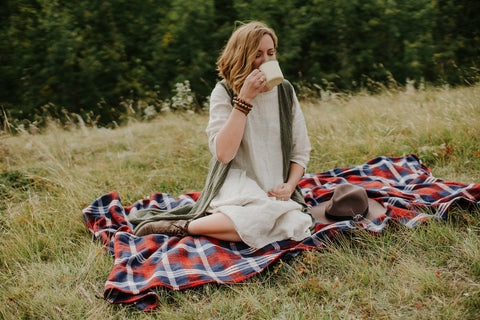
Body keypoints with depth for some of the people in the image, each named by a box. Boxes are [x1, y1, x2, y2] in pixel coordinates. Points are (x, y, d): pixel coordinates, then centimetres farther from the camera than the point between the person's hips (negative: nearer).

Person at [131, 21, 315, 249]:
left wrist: (289, 186, -8)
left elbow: (301, 152, 12)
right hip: (237, 186, -4)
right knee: (259, 219, -39)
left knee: (295, 225, -31)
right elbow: (223, 154, -18)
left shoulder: (285, 91, 8)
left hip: (276, 194, 4)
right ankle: (182, 227, -15)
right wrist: (245, 99, -19)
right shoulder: (224, 93, -3)